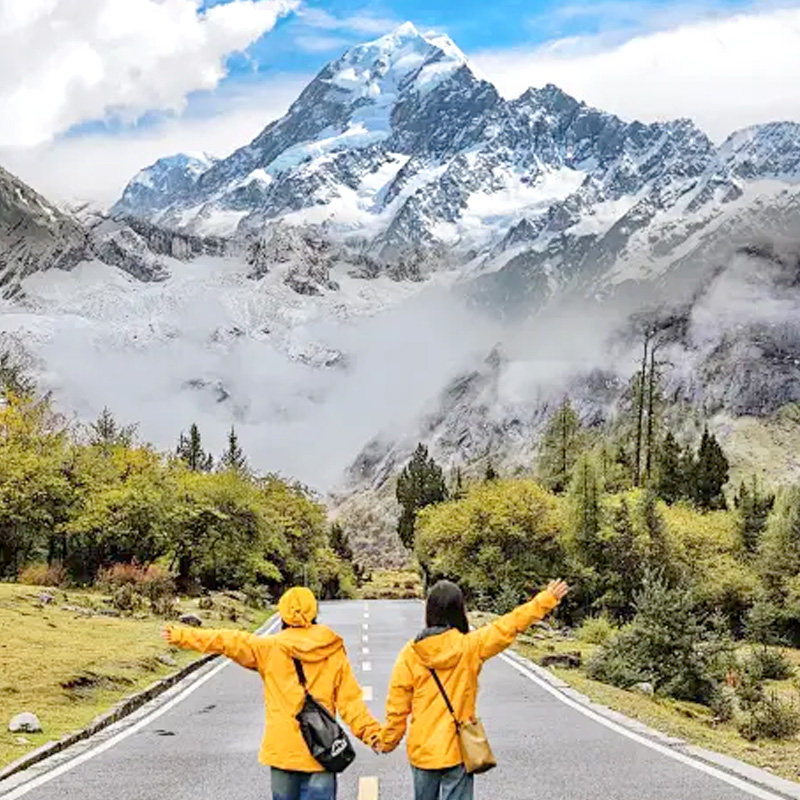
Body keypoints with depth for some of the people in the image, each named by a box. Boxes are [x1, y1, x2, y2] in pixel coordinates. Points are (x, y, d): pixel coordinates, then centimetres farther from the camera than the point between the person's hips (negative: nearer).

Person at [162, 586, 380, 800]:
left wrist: (180, 636, 7)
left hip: (283, 749, 0)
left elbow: (227, 642, 1)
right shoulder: (334, 653, 0)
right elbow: (350, 700, -4)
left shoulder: (270, 648, -2)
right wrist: (372, 732, -1)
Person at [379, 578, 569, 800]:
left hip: (421, 751, 2)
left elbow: (397, 707, -3)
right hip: (457, 751, -2)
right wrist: (546, 599, 2)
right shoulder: (470, 647, -11)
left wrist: (388, 742, 12)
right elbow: (508, 626, -5)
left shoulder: (410, 654, -8)